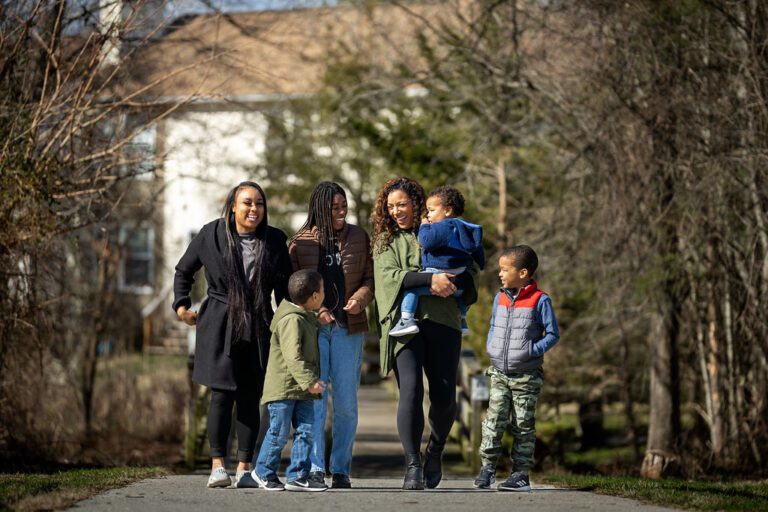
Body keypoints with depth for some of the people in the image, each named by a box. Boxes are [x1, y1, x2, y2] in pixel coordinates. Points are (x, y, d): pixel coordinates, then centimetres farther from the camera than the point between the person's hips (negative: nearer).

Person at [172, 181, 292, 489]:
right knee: (221, 395, -6)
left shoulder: (275, 241, 5)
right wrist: (181, 304, 7)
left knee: (250, 399, 2)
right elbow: (183, 270, 15)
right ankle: (217, 466, -1)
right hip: (220, 328, -2)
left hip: (258, 330, 2)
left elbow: (283, 288, 13)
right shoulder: (211, 235, 0)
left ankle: (244, 468, 7)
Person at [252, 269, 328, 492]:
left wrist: (311, 381, 21)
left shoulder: (307, 319, 14)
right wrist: (309, 381, -30)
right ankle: (264, 472, 16)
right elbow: (293, 357, -26)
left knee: (306, 430, 3)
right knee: (279, 433, -1)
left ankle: (298, 475, 6)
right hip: (283, 388, -9)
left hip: (301, 391, 9)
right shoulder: (291, 321, -18)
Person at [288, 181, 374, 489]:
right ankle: (315, 468, -9)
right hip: (311, 328, -2)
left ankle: (341, 469, 10)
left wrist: (359, 299, -12)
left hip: (348, 328, 2)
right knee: (314, 398, -8)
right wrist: (315, 310, -12)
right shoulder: (301, 241, 3)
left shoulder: (358, 238, 9)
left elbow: (370, 279, 9)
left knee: (346, 401, 2)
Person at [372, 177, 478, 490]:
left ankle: (435, 452, 26)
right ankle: (413, 466, -14)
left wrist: (451, 282, -9)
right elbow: (390, 276, -3)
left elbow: (471, 270, 13)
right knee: (410, 391, -17)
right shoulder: (385, 241, 14)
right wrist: (430, 279, -16)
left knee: (444, 397, -1)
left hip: (441, 321, 1)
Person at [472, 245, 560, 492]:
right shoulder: (500, 298, 8)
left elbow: (553, 334, -6)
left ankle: (520, 473, 8)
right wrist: (491, 348, 4)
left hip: (526, 376, -4)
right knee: (494, 418, -7)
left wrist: (532, 351, -18)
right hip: (499, 372, 4)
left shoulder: (540, 300, -9)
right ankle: (487, 466, -1)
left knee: (523, 425, 3)